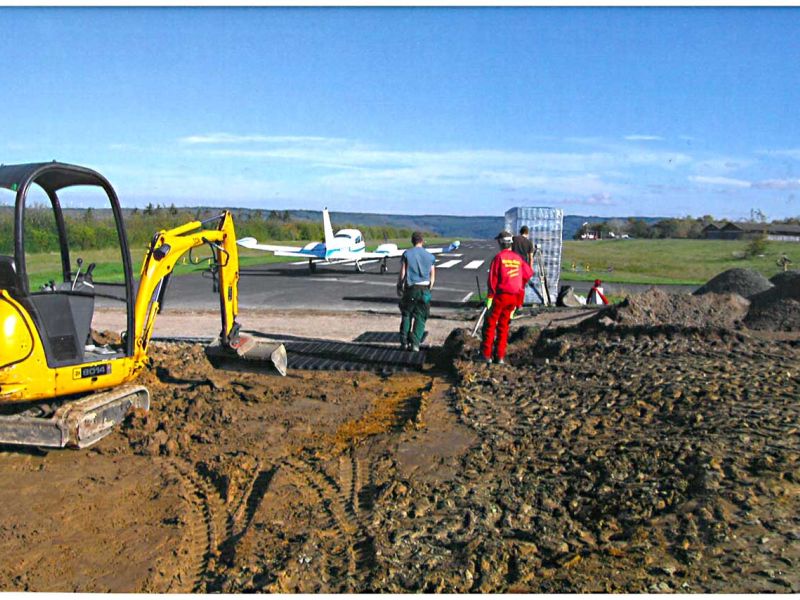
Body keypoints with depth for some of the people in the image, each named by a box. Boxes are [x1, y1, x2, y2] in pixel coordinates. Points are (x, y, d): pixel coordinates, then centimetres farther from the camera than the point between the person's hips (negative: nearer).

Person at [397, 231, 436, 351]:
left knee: (406, 315, 13)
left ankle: (404, 342, 11)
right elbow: (432, 278, 7)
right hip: (424, 289, 1)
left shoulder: (407, 254, -1)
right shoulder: (430, 256, 5)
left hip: (410, 289, -1)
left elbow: (402, 274, -4)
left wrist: (399, 287, 8)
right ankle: (415, 343, 0)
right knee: (420, 317, 7)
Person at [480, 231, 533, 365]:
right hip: (514, 297, 5)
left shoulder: (499, 257, -10)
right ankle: (500, 356, 14)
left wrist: (490, 297, -11)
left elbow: (492, 279, -13)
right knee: (503, 325, 13)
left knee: (490, 324, 4)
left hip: (500, 295, -5)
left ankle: (486, 354, 4)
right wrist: (519, 286, 23)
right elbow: (529, 273, 10)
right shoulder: (518, 258, 5)